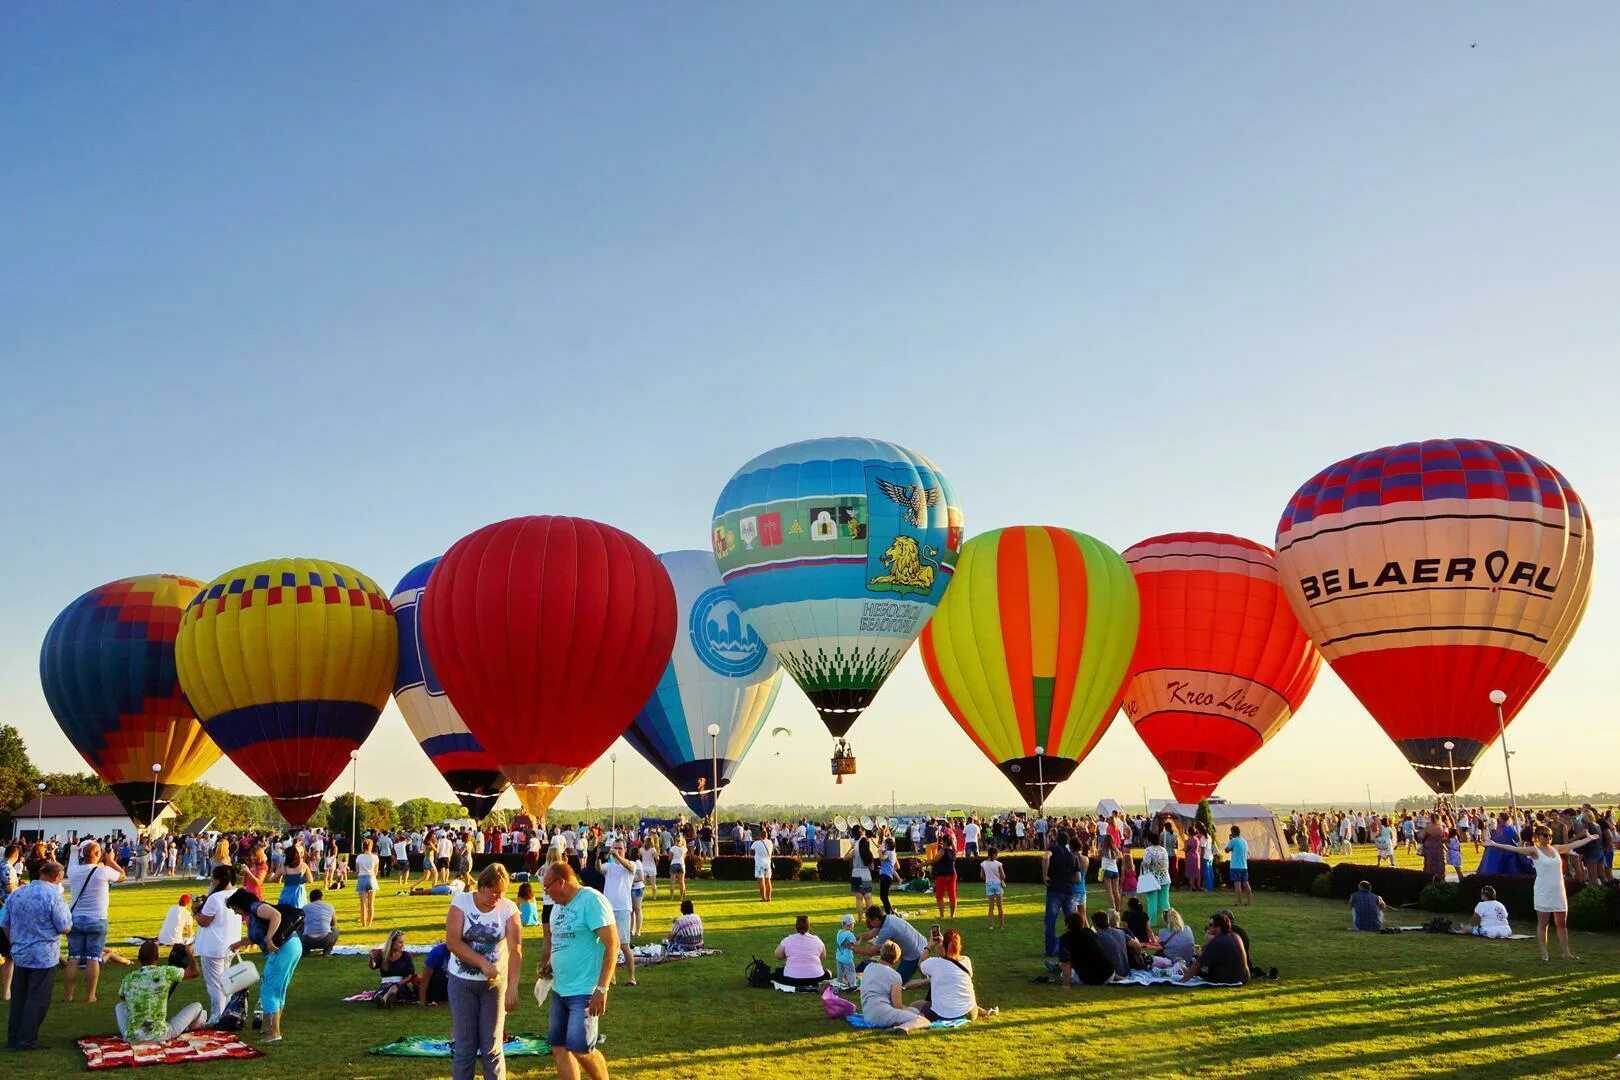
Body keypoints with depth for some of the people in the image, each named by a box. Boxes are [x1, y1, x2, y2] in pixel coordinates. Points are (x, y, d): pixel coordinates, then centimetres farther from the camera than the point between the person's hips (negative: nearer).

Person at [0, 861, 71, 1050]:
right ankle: (27, 1040, 8)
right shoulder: (53, 896, -17)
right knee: (37, 1000, 4)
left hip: (20, 955, 6)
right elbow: (65, 928, -14)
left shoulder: (17, 893, 2)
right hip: (44, 956, -6)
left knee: (18, 997, 16)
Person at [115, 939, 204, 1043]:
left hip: (131, 1037, 4)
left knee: (120, 1006, 33)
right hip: (159, 1035, -4)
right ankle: (188, 1027, 47)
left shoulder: (128, 978, 3)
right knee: (197, 1007, 18)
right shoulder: (166, 972, -8)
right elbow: (194, 972, 7)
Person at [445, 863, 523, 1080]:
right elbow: (453, 941, -15)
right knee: (465, 1046, 5)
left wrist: (512, 987, -27)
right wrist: (483, 963, -23)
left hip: (495, 982, 0)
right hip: (462, 981, 0)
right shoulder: (461, 902, -9)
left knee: (492, 1047, 4)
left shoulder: (508, 908, -9)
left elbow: (515, 949, -16)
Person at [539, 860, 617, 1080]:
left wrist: (602, 989, -21)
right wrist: (549, 964, 7)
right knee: (559, 1047, 9)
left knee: (579, 1049, -10)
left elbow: (612, 944, -19)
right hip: (559, 990, 9)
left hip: (584, 992, -9)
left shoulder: (591, 900, -15)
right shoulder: (559, 905, 11)